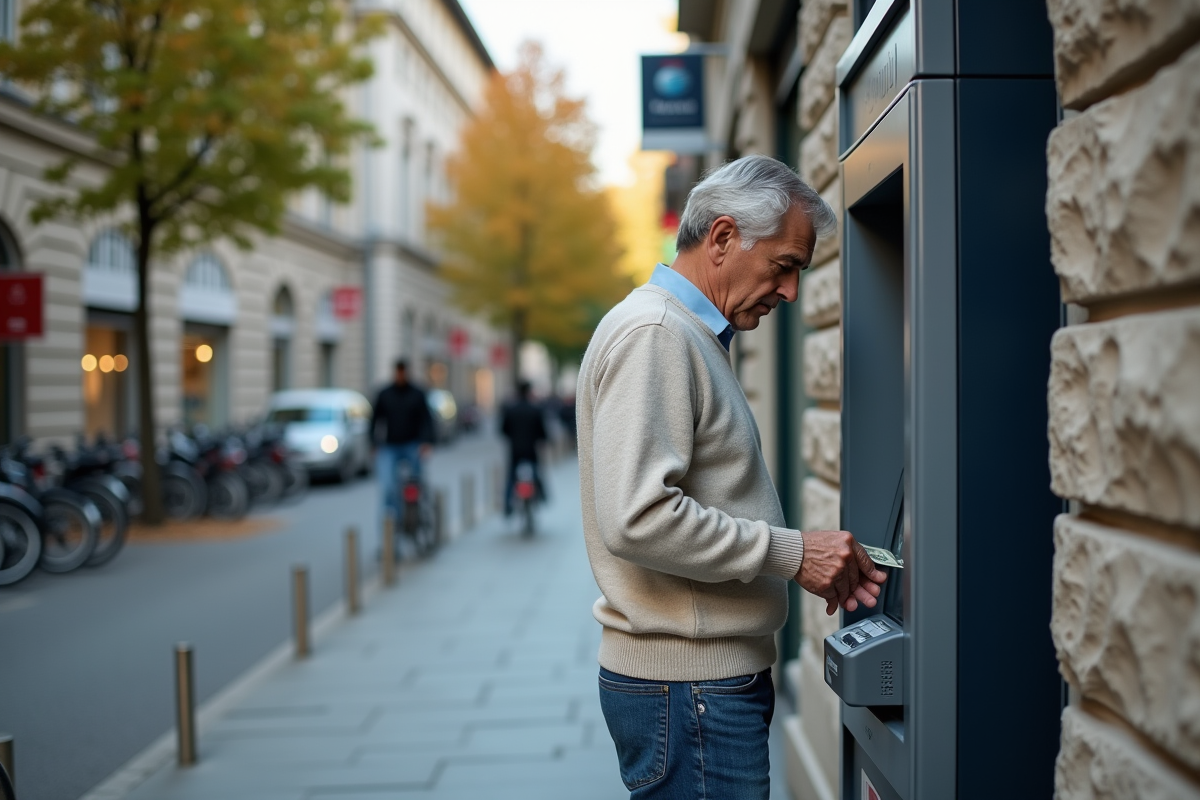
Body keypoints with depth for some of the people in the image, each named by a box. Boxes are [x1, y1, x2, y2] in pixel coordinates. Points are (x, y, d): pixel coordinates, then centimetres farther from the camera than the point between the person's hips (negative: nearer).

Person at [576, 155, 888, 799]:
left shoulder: (695, 336, 19)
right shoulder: (652, 334, -15)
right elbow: (637, 519, -26)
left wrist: (824, 564, 7)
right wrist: (791, 553, -18)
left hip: (714, 675, 10)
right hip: (687, 686, -10)